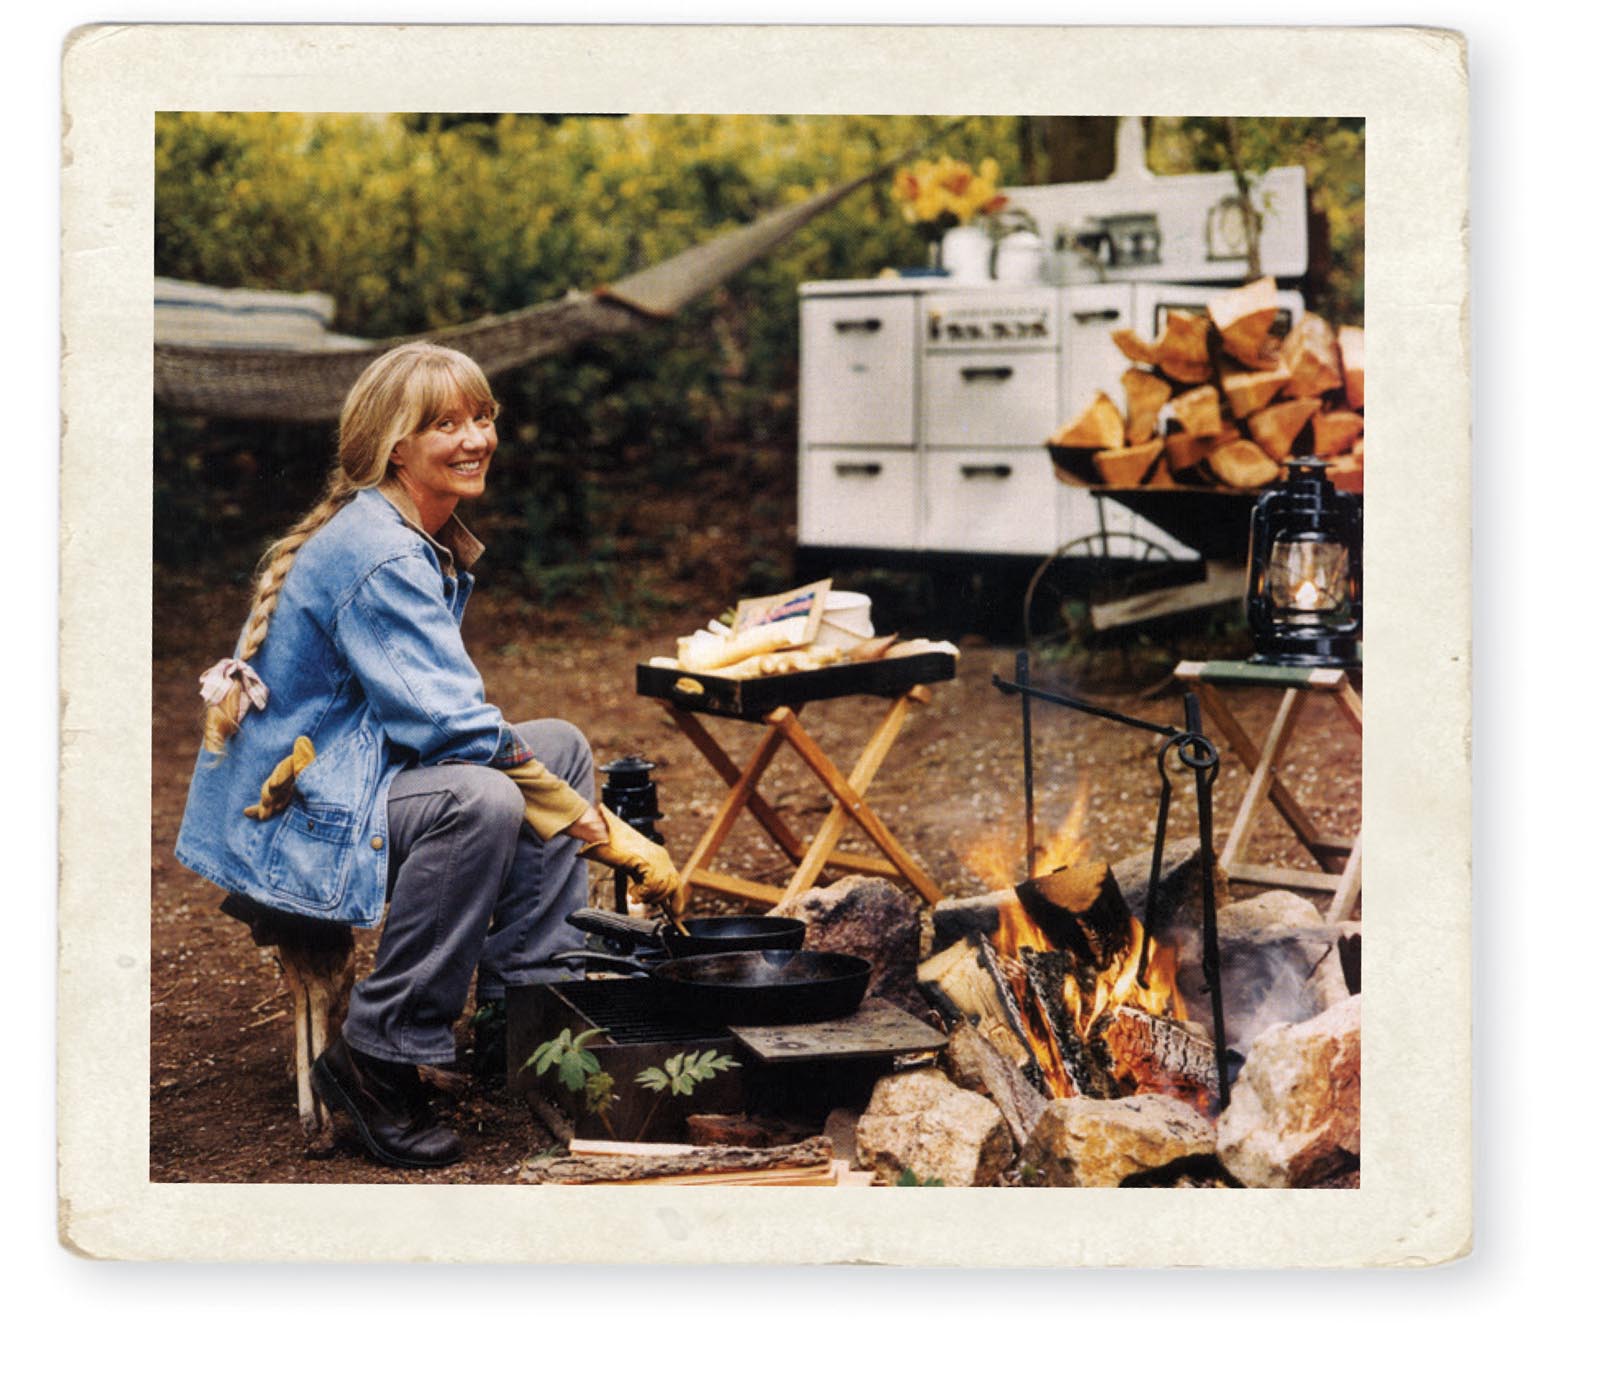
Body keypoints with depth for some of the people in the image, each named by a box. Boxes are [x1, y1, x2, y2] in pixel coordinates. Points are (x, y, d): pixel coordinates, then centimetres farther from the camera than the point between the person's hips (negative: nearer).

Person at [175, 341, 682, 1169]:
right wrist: (604, 834, -24)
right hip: (290, 825, -10)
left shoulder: (426, 542, 11)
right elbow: (449, 725, -26)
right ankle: (376, 1058, -22)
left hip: (356, 775, 10)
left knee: (562, 748, 8)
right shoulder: (377, 556, -20)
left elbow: (433, 712, 19)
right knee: (479, 803, -34)